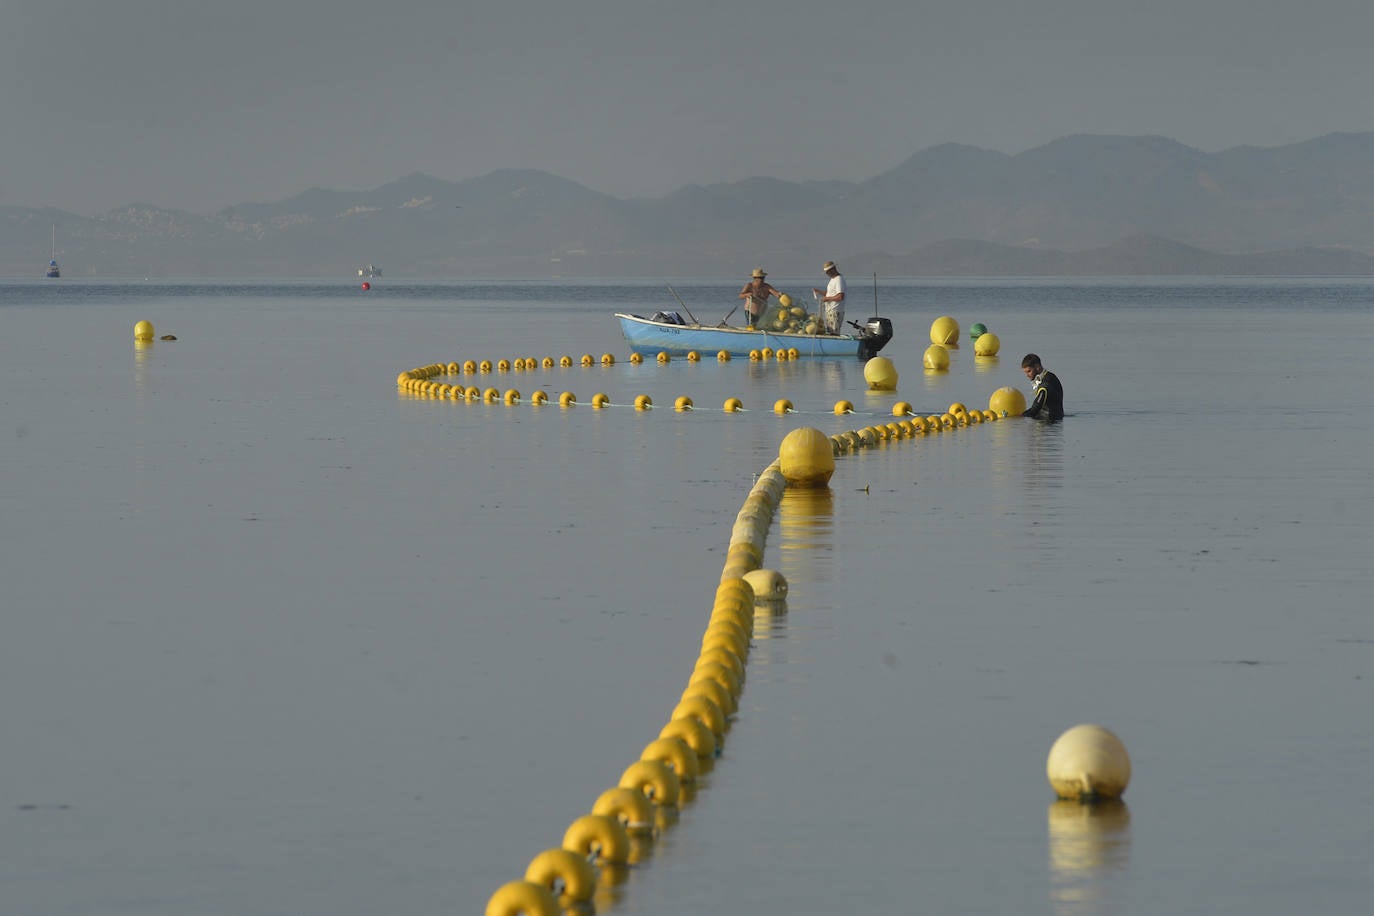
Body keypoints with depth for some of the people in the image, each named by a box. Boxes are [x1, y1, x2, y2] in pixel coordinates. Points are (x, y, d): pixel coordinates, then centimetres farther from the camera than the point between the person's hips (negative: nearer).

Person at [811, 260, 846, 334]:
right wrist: (819, 292, 16)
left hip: (835, 312, -10)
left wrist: (827, 298, -16)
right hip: (829, 311, 10)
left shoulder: (839, 280, -16)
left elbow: (840, 297, -24)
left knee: (834, 333, -12)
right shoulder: (832, 279, 17)